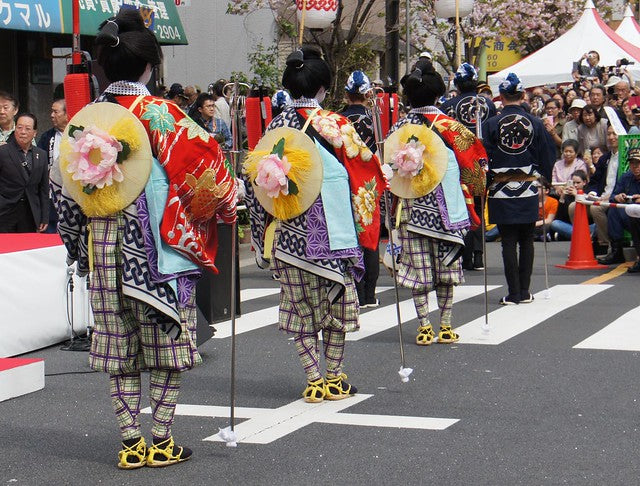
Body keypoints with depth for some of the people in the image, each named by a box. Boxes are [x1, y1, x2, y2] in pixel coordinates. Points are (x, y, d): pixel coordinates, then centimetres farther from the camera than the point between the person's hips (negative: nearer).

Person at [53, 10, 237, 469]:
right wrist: (227, 203, 6)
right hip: (157, 242, -4)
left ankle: (131, 443, 11)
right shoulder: (158, 112, -10)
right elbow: (199, 162, -12)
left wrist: (79, 240, 22)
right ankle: (161, 441, 9)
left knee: (120, 346, 8)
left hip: (104, 245, 5)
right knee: (166, 343, 6)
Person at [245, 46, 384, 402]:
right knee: (336, 300, 11)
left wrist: (266, 226, 12)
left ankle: (314, 381, 9)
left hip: (289, 232, 2)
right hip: (331, 228, -2)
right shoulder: (336, 124, -7)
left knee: (300, 305, 9)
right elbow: (362, 175, -5)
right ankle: (335, 379, 16)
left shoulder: (277, 126, 1)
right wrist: (362, 222, 8)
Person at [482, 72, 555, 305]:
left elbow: (484, 159, -6)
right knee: (526, 241, 11)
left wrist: (486, 184, 5)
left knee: (508, 242, 3)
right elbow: (548, 156, 4)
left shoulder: (491, 124, -7)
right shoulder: (535, 123, -2)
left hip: (501, 190, -2)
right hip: (528, 189, 2)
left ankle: (514, 293, 2)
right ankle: (524, 292, 12)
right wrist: (544, 179, 18)